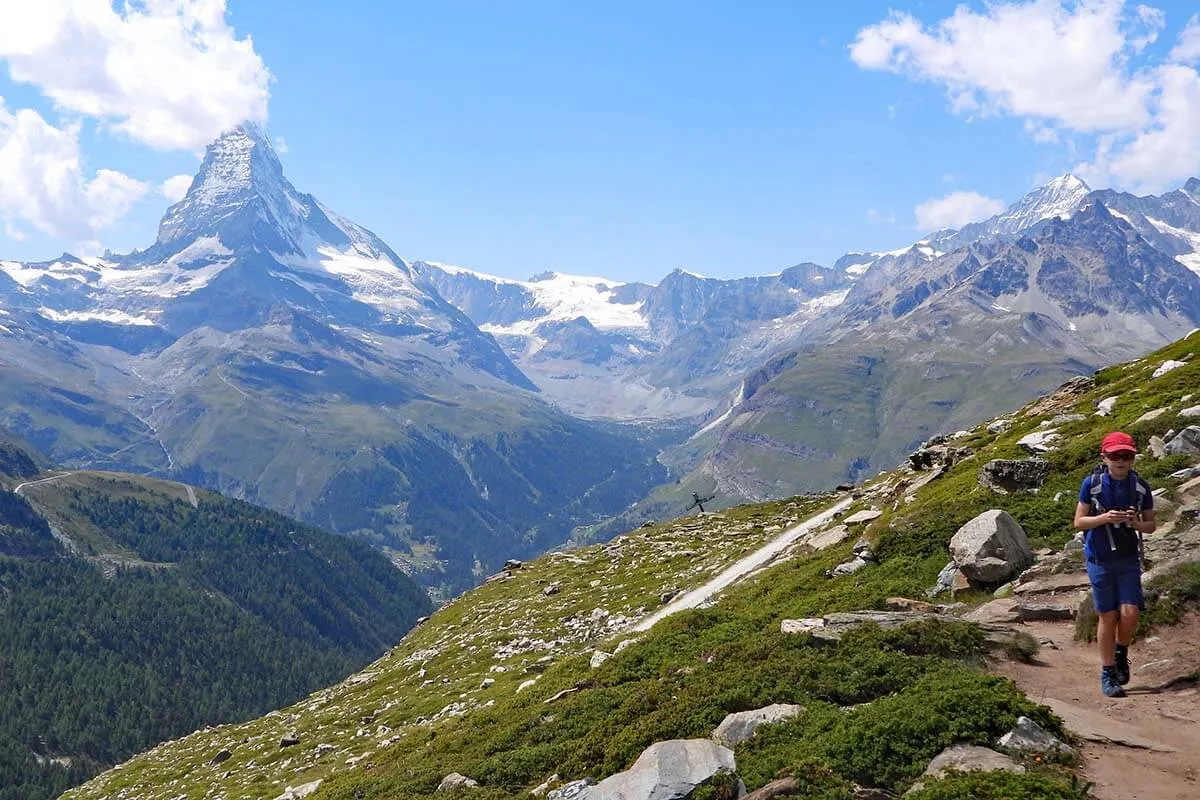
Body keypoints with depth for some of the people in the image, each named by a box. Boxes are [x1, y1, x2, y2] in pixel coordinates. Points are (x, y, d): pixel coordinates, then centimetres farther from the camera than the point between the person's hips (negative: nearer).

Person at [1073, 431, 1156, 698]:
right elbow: (1079, 522, -4)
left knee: (1129, 613, -8)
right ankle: (1107, 673, 16)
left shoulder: (1140, 487, -1)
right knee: (1108, 616, 2)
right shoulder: (1092, 483, -7)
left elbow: (1150, 525, 7)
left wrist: (1135, 522, -15)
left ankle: (1121, 652, 23)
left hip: (1129, 559, 2)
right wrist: (1104, 518, -21)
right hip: (1100, 559, -2)